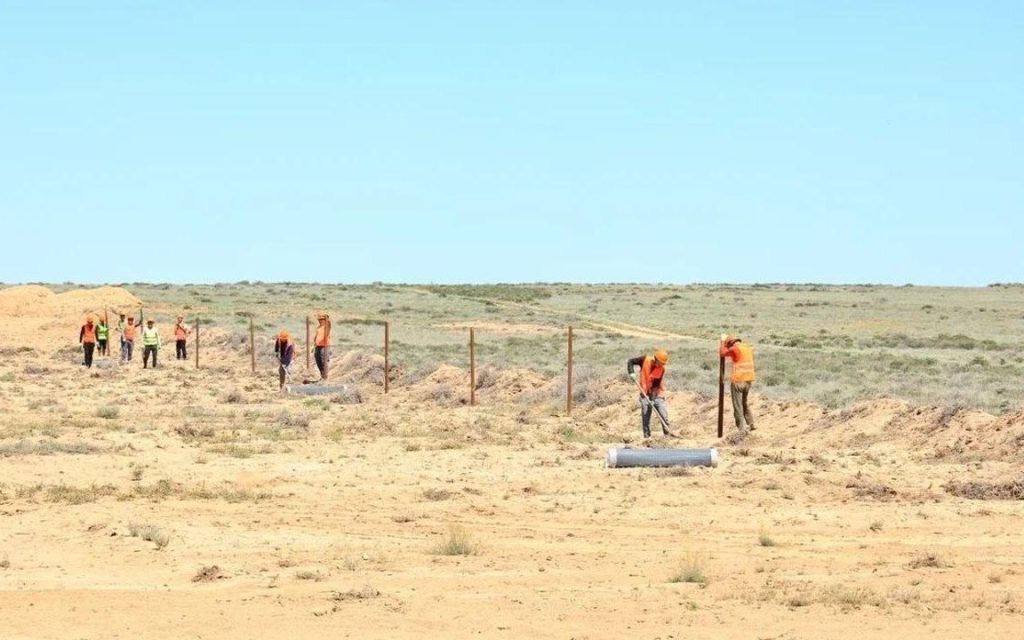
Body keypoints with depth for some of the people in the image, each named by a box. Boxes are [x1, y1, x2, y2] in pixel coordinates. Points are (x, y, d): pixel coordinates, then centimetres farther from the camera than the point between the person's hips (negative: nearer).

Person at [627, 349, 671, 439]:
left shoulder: (662, 369, -10)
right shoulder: (645, 360, -9)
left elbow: (659, 385, -13)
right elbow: (630, 361, 1)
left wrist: (653, 400, -20)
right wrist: (631, 373, -16)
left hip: (656, 394, 0)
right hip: (645, 394, 0)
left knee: (664, 416, -6)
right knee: (645, 417, 2)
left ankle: (667, 434, 1)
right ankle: (647, 436, 8)